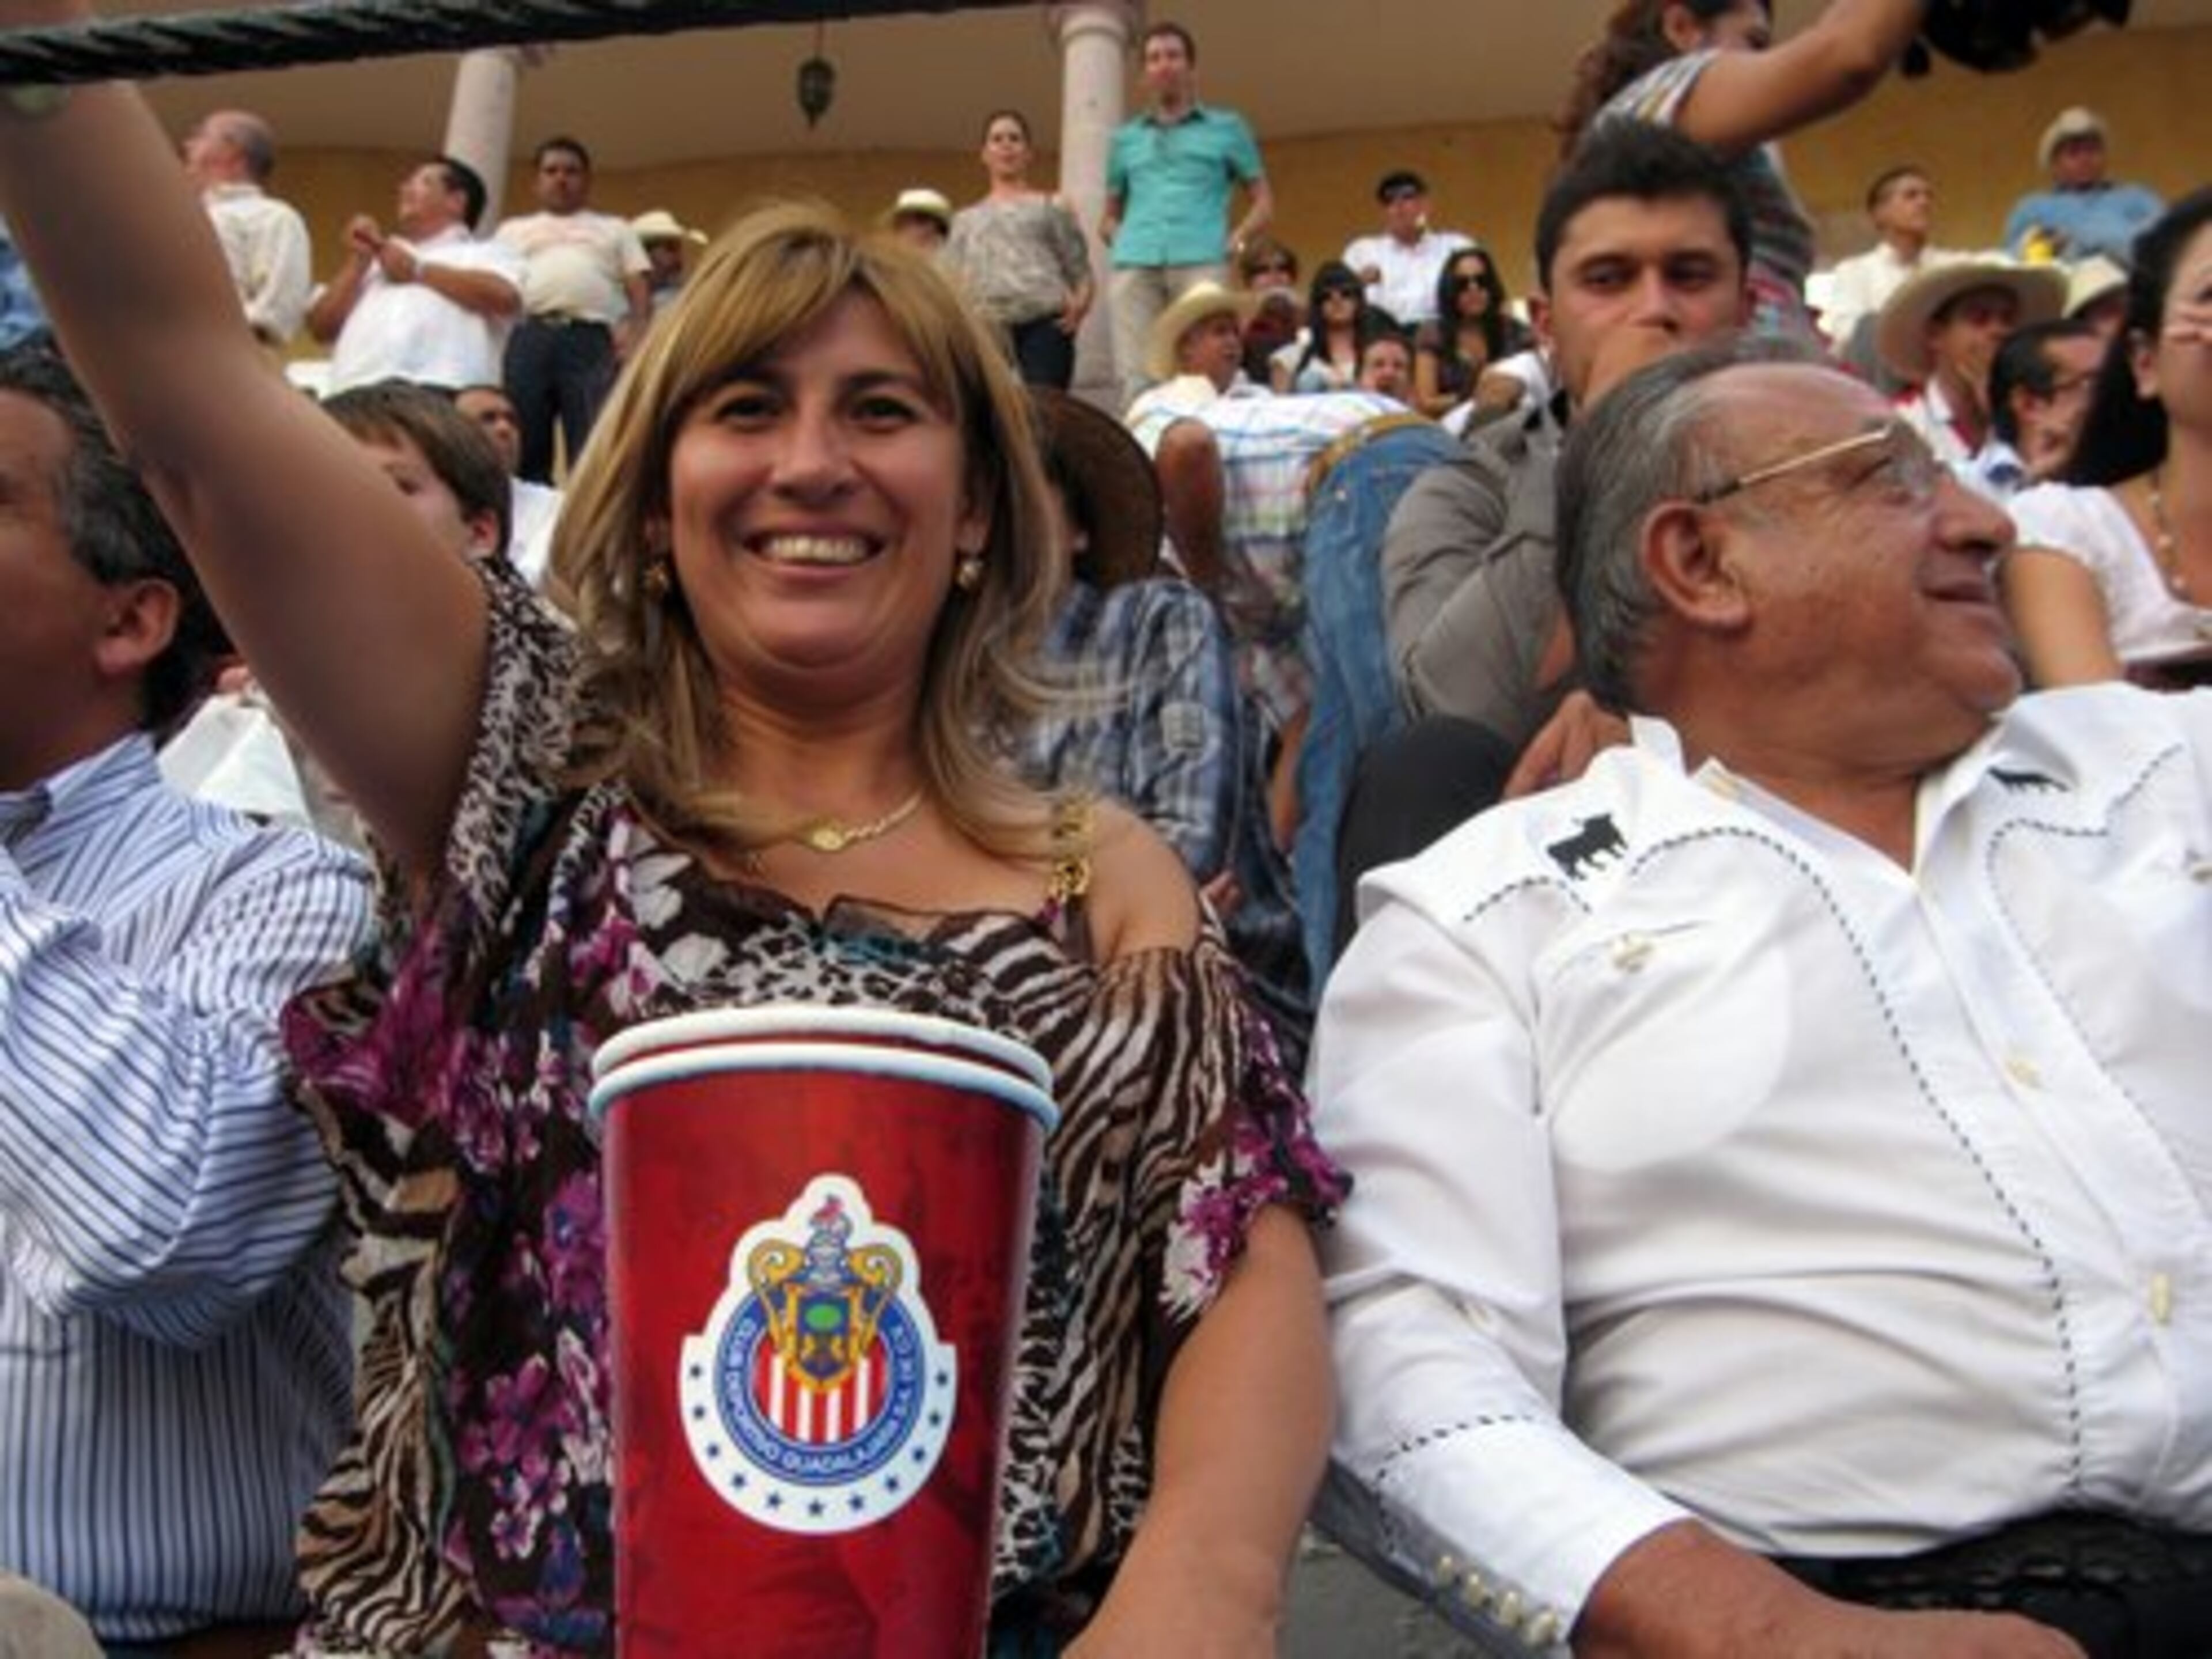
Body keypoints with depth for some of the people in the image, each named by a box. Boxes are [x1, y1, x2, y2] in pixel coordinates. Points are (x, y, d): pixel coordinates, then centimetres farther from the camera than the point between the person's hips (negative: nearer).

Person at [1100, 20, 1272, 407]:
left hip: (1201, 262, -2)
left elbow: (1263, 202, 17)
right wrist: (1120, 241, 7)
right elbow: (1110, 216, 30)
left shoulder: (1227, 127, 20)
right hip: (1134, 265, 2)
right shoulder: (1125, 138, 26)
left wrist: (1236, 241, 0)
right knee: (1136, 377, -10)